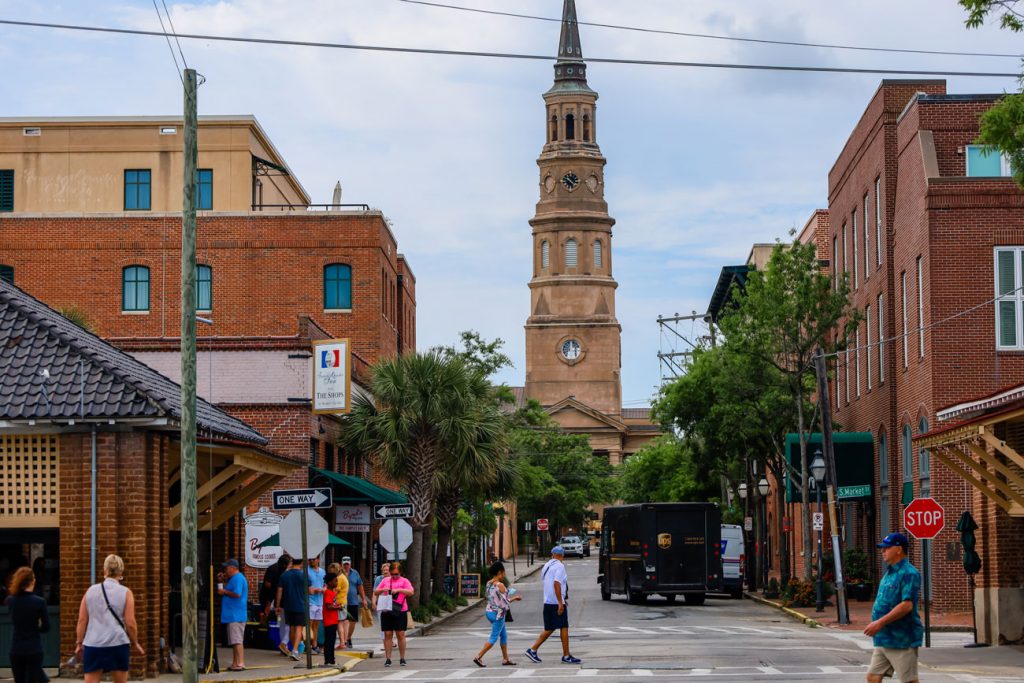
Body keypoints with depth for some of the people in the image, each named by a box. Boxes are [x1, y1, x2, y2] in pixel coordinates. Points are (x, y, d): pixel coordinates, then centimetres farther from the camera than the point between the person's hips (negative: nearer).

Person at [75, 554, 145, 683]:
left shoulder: (91, 591, 7)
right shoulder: (125, 593, -1)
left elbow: (82, 621, 7)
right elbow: (130, 623, -3)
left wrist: (79, 643, 16)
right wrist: (135, 643, 10)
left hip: (93, 645, 2)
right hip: (118, 644, -2)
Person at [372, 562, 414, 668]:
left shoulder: (404, 581, 4)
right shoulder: (385, 580, 13)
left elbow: (411, 592, -9)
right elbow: (376, 592, 15)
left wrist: (398, 590, -21)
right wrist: (382, 589, -7)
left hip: (400, 611, -2)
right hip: (386, 611, 2)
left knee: (401, 634, 0)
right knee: (387, 635, 1)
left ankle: (402, 658, 8)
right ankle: (388, 658, 4)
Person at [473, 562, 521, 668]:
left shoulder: (489, 583, 5)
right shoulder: (500, 585, -19)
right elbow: (505, 601, -16)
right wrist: (515, 597, 4)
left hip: (489, 611, 9)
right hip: (498, 613, -9)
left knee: (504, 635, 18)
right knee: (494, 638, -2)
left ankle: (505, 659, 22)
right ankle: (479, 657, -5)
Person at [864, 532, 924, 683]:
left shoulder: (908, 573, -15)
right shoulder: (889, 572, 15)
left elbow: (907, 605, -24)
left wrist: (880, 622, -25)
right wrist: (877, 625, 15)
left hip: (902, 639, -10)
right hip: (884, 639, 10)